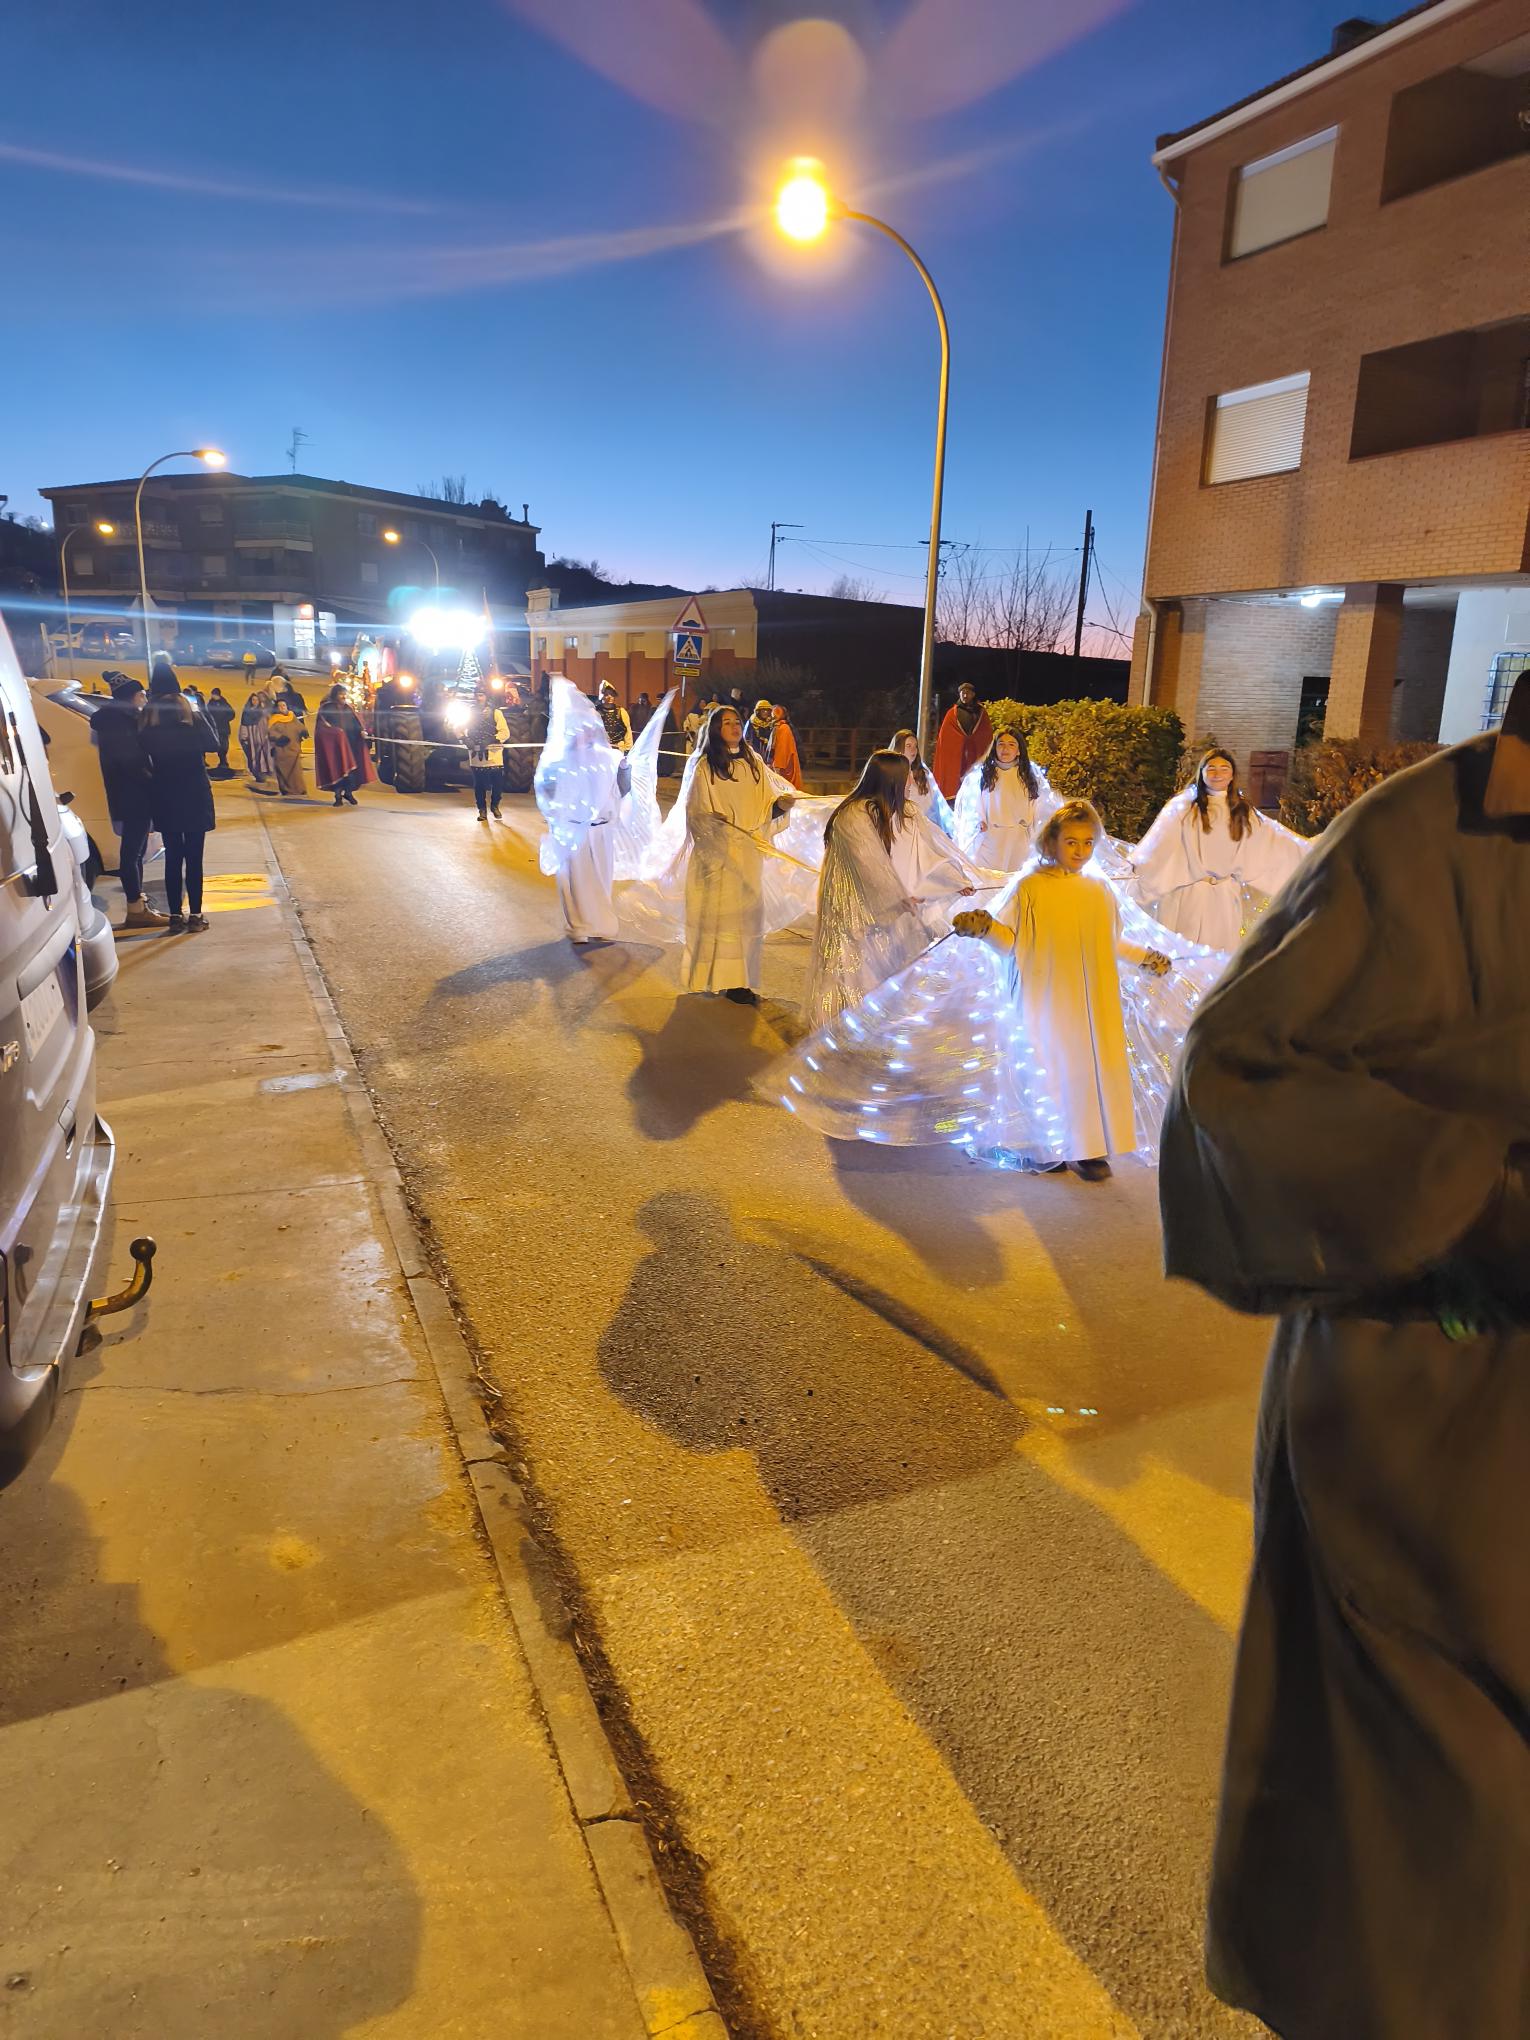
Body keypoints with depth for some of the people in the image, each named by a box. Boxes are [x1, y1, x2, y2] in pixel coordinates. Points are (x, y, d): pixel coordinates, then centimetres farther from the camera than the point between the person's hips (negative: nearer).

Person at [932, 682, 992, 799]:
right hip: (955, 757, -1)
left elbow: (989, 738, 10)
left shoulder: (982, 714, 13)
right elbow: (943, 740, 5)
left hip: (977, 757, 2)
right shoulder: (952, 714, 8)